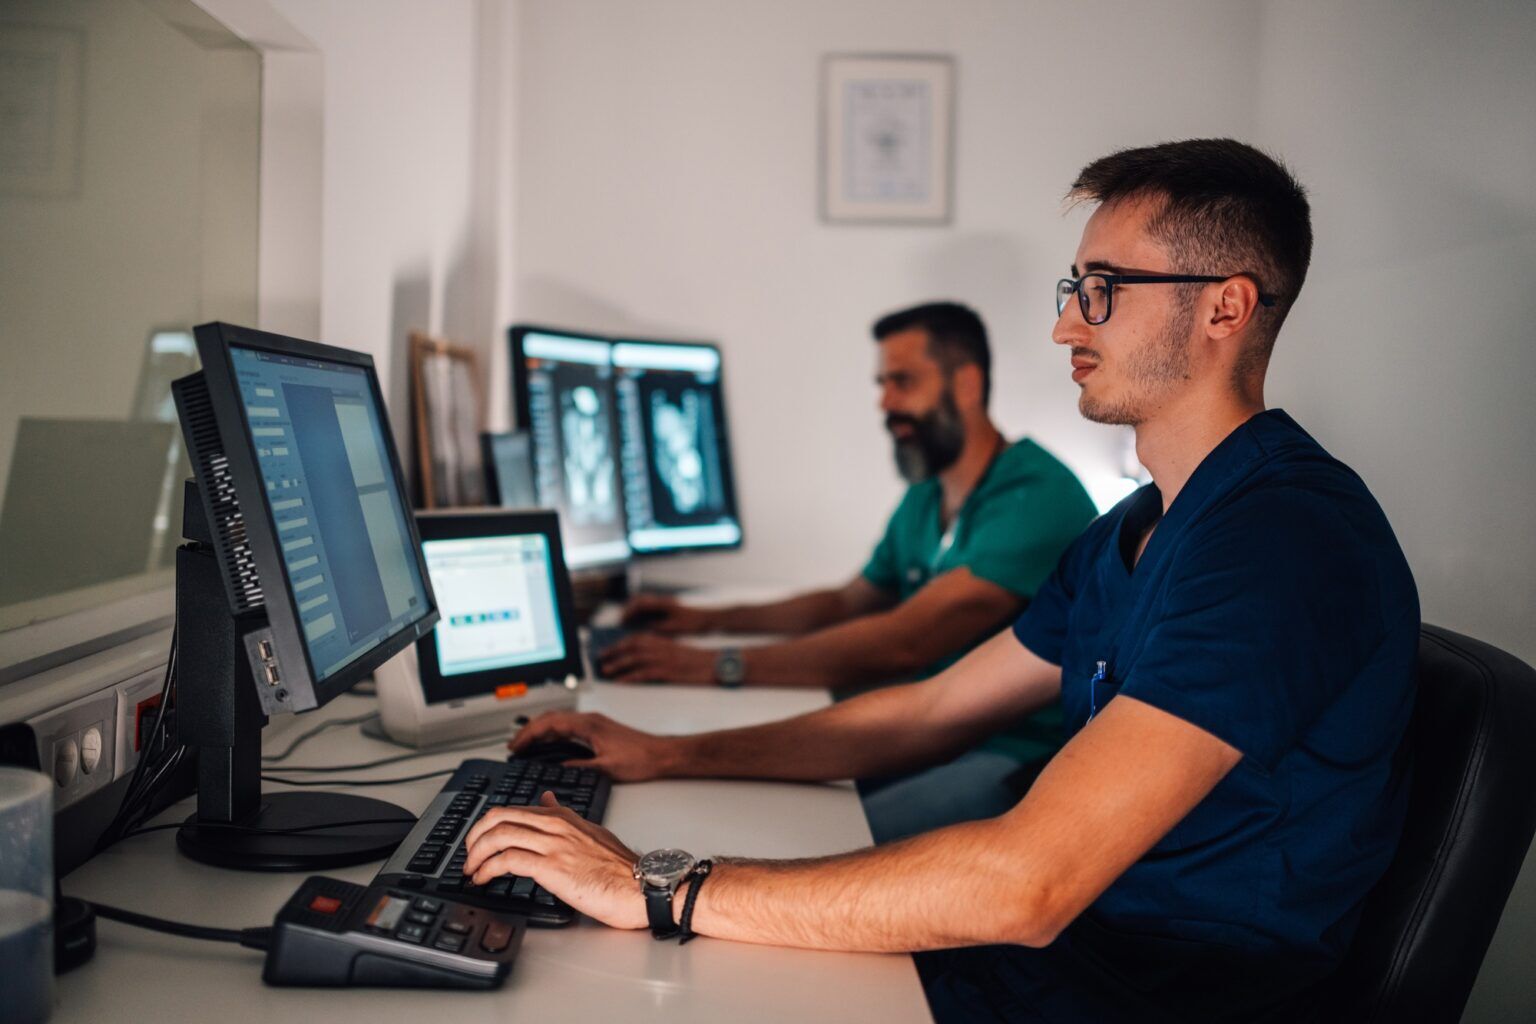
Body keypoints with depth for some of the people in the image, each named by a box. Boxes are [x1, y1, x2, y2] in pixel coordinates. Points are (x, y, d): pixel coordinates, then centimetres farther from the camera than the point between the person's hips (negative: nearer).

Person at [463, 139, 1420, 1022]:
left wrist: (661, 890, -28)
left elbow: (1024, 887, -31)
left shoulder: (1285, 540, -24)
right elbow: (929, 713, 16)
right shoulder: (1131, 534, 11)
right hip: (1062, 945, 8)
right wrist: (667, 754, 9)